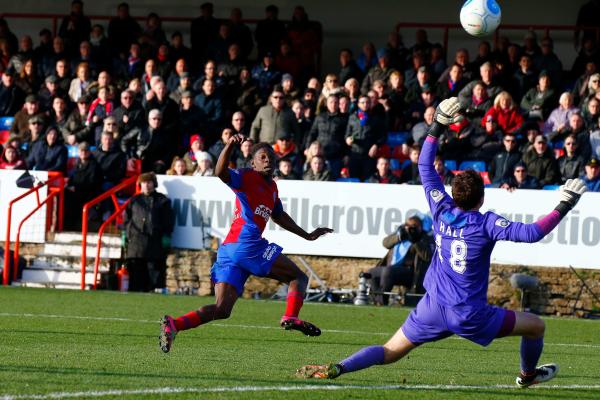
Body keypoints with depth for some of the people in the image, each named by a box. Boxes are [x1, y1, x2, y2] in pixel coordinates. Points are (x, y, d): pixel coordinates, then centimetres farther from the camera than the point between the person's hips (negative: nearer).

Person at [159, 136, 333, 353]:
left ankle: (174, 324, -17)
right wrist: (230, 146, -34)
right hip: (246, 243, -9)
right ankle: (290, 317, -25)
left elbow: (279, 216, 44)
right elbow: (221, 172, -18)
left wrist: (307, 235, 48)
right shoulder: (247, 177, 2)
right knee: (298, 277, -3)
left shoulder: (271, 187, 29)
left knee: (221, 309, -2)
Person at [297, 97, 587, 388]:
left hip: (432, 308, 4)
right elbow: (531, 233, -20)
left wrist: (437, 127, 14)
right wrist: (563, 208, -12)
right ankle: (528, 375, 37)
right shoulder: (487, 223, -11)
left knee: (390, 352, 8)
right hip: (469, 315, -4)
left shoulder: (442, 211, 2)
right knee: (535, 326, 14)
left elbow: (425, 167, 12)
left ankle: (336, 368, -13)